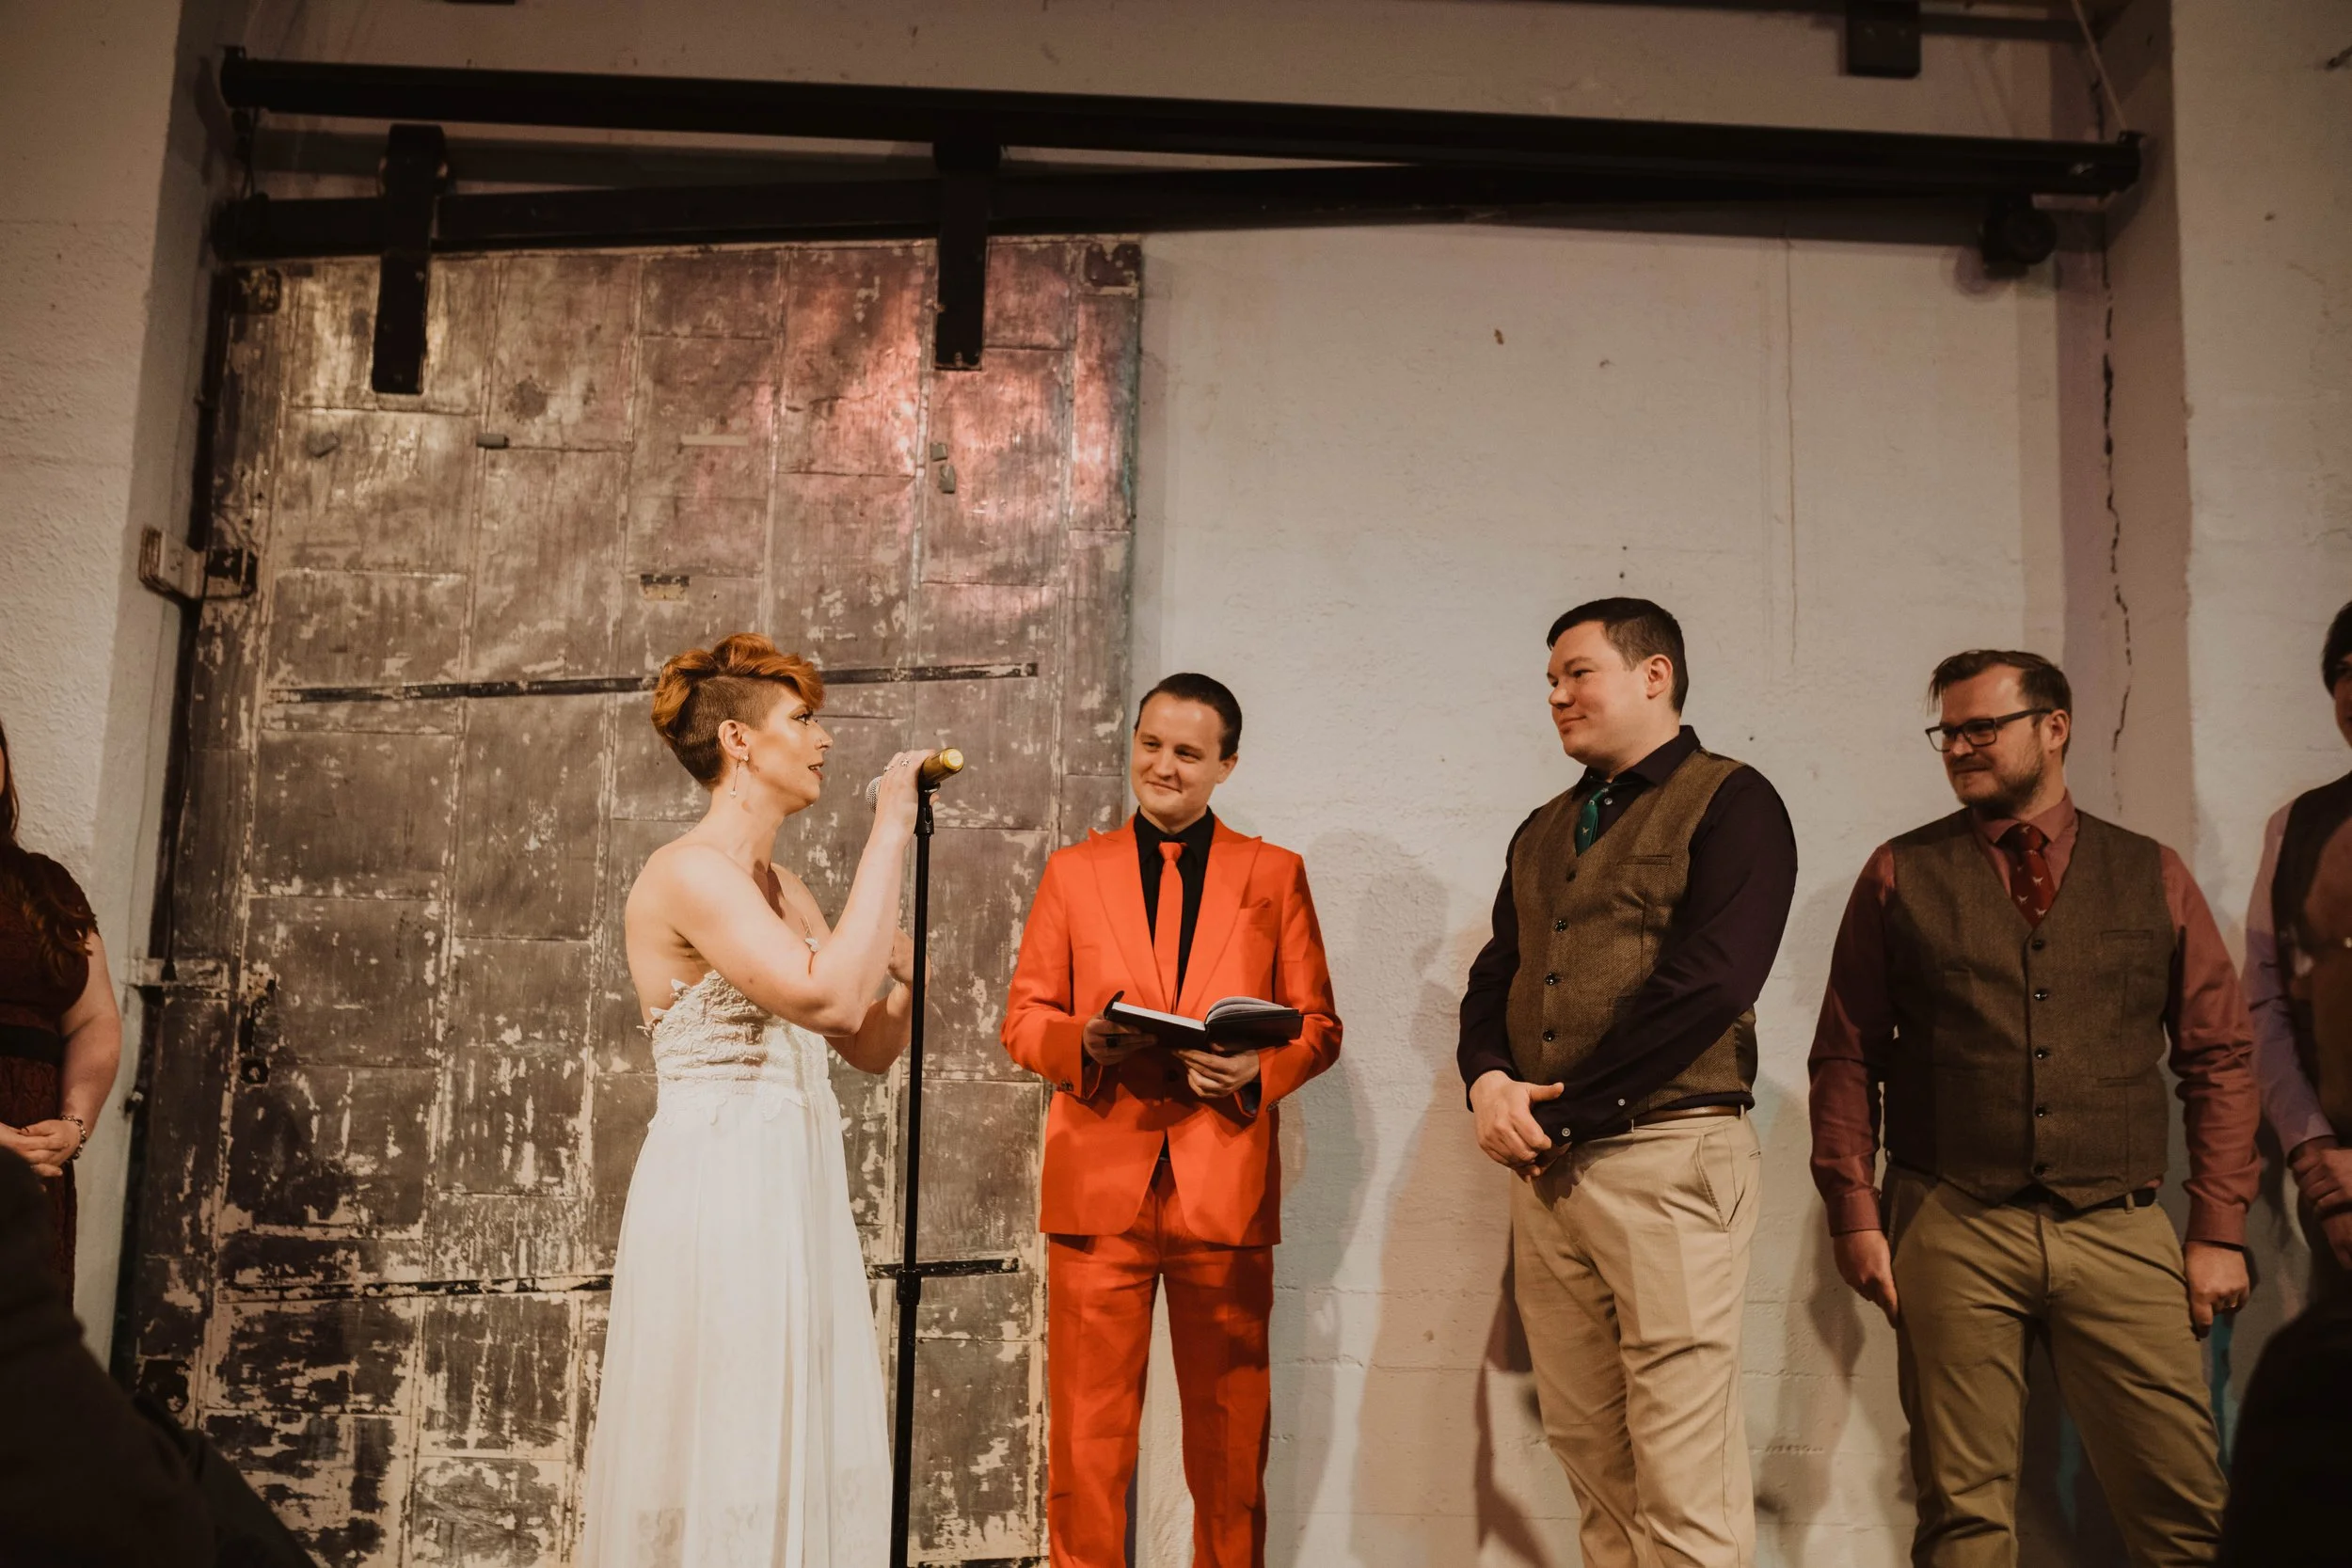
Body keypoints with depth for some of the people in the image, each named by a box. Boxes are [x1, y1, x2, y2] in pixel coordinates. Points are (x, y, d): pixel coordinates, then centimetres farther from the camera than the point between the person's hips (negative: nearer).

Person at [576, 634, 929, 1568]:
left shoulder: (780, 888, 14)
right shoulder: (687, 872, -13)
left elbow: (870, 1046, 16)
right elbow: (829, 998, -27)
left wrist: (907, 975, -3)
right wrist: (889, 832, -21)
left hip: (796, 1195, 9)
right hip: (720, 1188, -9)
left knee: (807, 1465, 13)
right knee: (724, 1465, 0)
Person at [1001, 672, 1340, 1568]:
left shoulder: (1275, 874, 11)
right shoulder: (1073, 870, 12)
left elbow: (1318, 1024, 8)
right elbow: (1024, 1017, 10)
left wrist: (1258, 1070, -12)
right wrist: (1084, 1043, -12)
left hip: (1225, 1184, 0)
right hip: (1100, 1182, 0)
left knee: (1229, 1438, 8)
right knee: (1088, 1434, 1)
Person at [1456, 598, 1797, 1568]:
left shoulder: (1730, 801, -2)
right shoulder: (1543, 833, 20)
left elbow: (1706, 983, -14)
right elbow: (1494, 977, 19)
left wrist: (1562, 1110, -12)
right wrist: (1488, 1080, -4)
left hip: (1667, 1153, -6)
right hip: (1543, 1163, 7)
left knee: (1682, 1479, -5)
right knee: (1586, 1451, 10)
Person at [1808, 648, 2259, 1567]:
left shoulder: (2152, 877, 10)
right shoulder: (1900, 876, 7)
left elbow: (2220, 1059, 10)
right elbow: (1846, 1057, 5)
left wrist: (2220, 1230, 4)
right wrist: (1855, 1216, -2)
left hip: (2119, 1236, 1)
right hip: (1952, 1233, -1)